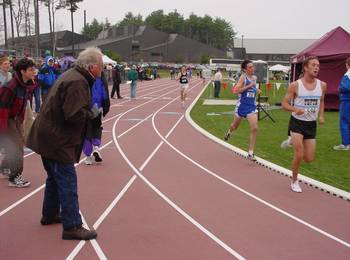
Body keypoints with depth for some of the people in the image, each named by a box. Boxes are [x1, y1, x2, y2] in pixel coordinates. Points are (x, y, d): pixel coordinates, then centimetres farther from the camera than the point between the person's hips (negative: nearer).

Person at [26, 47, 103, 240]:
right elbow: (74, 115, -28)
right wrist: (92, 113, -12)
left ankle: (50, 214, 38)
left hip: (48, 137, 11)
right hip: (57, 141, -11)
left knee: (55, 178, 23)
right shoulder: (77, 82, -22)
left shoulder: (71, 76, 11)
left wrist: (90, 110, 6)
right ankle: (72, 227, 3)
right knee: (67, 183, -4)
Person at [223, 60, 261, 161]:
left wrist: (256, 90, 8)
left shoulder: (254, 78, 9)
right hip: (242, 105, -4)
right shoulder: (243, 77, -10)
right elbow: (237, 90, -21)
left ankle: (250, 153, -6)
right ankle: (229, 132, 58)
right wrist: (249, 85, -23)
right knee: (235, 126, 18)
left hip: (252, 106, 4)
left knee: (254, 128, -12)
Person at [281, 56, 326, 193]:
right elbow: (284, 103, -7)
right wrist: (295, 109, -27)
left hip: (311, 124, 4)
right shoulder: (295, 85, -13)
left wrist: (321, 115, 2)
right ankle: (294, 181, 14)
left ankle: (294, 143, 37)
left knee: (309, 159, 5)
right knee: (299, 155, -11)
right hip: (297, 122, -4)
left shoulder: (322, 85, -1)